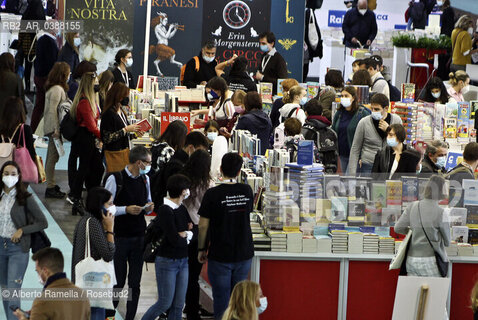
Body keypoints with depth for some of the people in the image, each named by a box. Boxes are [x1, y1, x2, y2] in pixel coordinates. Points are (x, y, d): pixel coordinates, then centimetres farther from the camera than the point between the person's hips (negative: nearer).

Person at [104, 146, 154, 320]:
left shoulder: (145, 179, 9)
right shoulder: (115, 179, -10)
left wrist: (148, 207, -1)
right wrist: (126, 209, -19)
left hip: (139, 237, 5)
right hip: (119, 237, -5)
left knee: (135, 283, 5)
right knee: (117, 281, 1)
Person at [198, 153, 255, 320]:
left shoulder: (212, 194, -14)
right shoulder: (247, 191, -2)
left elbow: (203, 225, -9)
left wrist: (201, 249, 2)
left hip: (220, 256, -4)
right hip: (244, 254, 4)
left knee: (221, 299, 4)